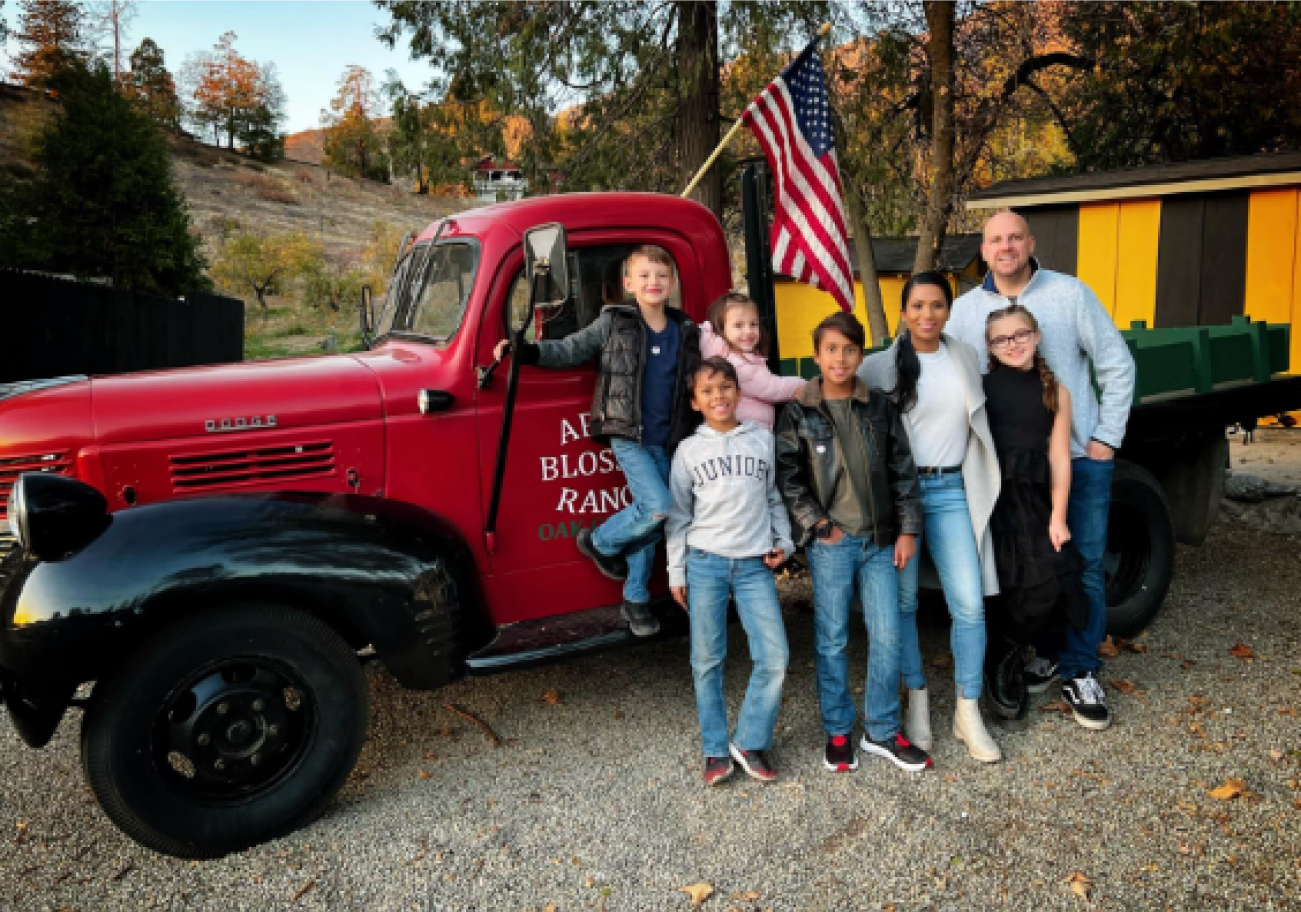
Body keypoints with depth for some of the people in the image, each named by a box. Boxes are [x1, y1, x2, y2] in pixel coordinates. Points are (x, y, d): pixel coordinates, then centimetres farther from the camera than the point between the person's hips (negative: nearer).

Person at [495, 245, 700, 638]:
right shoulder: (613, 322, -2)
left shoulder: (687, 333, 8)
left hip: (666, 443, 4)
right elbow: (570, 350, 2)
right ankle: (600, 542, 8)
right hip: (628, 437, -4)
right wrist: (525, 351, -11)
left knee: (648, 519, 9)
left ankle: (636, 600, 24)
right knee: (658, 507, -20)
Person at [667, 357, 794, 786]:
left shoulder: (763, 440, 8)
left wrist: (783, 542, 3)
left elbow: (776, 498, 16)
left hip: (755, 564, 1)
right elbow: (678, 515, 7)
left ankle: (751, 742, 13)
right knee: (707, 661, 4)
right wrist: (676, 572, 4)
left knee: (774, 657, -5)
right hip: (705, 563, -1)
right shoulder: (689, 450, 5)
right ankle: (716, 750, 17)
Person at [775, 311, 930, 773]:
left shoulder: (880, 406, 6)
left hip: (879, 540, 3)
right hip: (830, 543, -3)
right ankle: (838, 732, 20)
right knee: (832, 640, 5)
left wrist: (908, 529, 2)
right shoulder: (799, 411, -2)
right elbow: (787, 475, -3)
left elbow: (902, 470, 7)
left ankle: (882, 731, 20)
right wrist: (818, 524, -9)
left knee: (888, 635, 5)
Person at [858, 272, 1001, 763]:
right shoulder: (880, 366, -3)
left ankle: (968, 713, 11)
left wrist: (981, 480, 13)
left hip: (951, 491, 3)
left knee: (969, 604, -3)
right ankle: (917, 700, 23)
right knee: (903, 601, 5)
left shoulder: (966, 357, 9)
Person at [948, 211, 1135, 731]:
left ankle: (1079, 672, 16)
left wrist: (1108, 438, -4)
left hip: (1080, 456, -1)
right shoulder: (966, 309, 1)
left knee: (1084, 564, 4)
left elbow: (1117, 366, 1)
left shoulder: (1070, 294, -3)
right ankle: (1046, 652, 30)